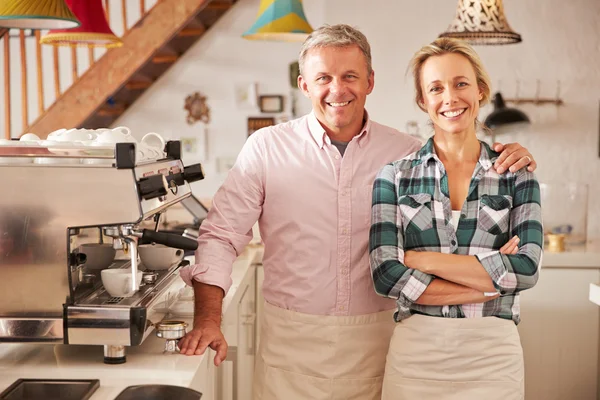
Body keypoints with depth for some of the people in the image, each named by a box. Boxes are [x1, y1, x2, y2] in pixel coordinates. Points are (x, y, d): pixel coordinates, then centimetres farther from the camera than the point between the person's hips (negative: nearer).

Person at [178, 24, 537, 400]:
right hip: (290, 340, -1)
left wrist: (508, 163, -10)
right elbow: (222, 235, -2)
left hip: (376, 340, 1)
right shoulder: (267, 147, -2)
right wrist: (209, 320, -12)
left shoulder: (408, 153, 1)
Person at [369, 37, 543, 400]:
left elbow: (527, 269, -10)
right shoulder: (396, 175, 0)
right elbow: (386, 275, -10)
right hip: (414, 353, 0)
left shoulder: (516, 173, 2)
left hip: (493, 355, 1)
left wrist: (420, 259, -12)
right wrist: (489, 280, -12)